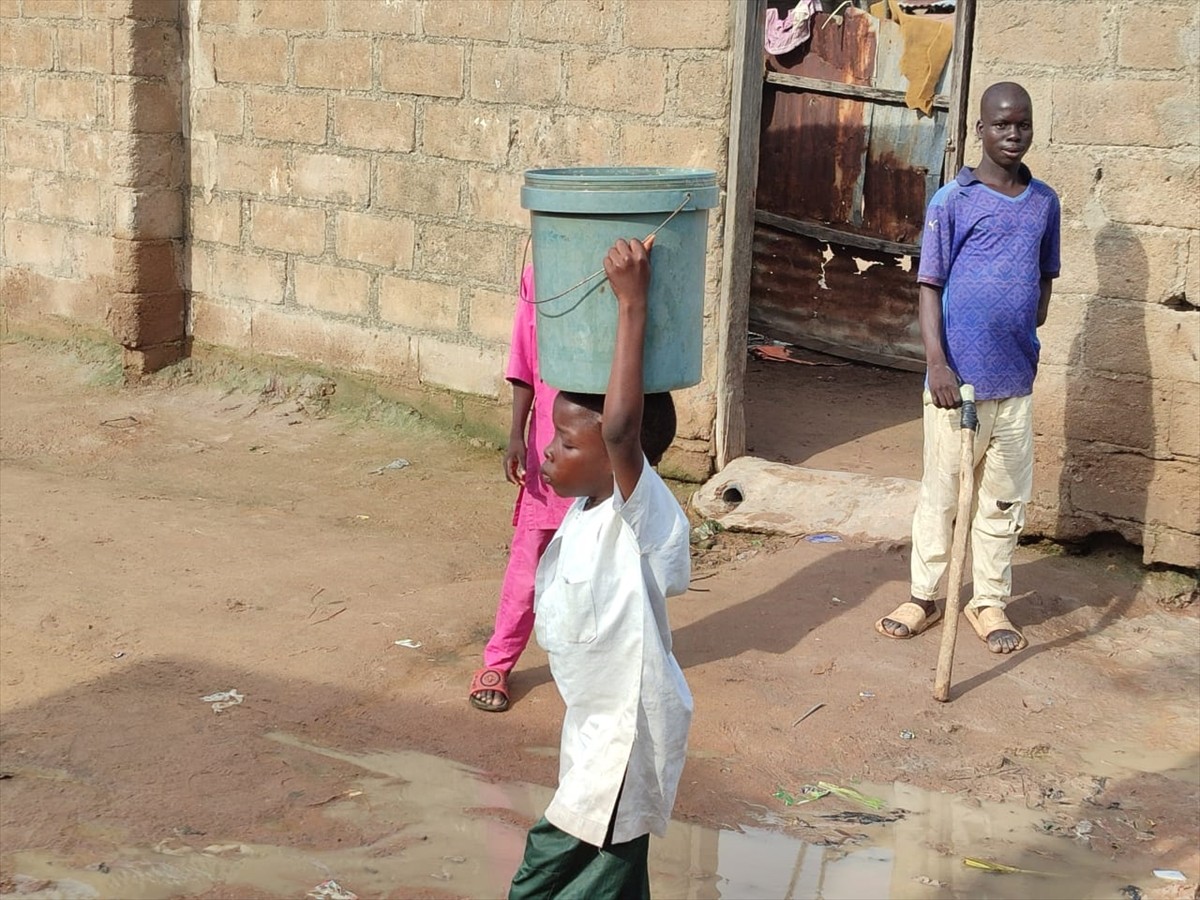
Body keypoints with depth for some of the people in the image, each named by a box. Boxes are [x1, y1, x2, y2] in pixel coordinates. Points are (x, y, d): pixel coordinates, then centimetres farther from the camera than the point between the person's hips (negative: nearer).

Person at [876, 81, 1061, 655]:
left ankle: (989, 601, 24)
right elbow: (929, 286, -8)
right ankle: (924, 596, 20)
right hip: (957, 376, -4)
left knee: (1004, 497, 11)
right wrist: (937, 362, -17)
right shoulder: (952, 202, -7)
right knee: (941, 493, 7)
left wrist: (1030, 345, 12)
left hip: (1016, 379, 4)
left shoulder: (1044, 203, 6)